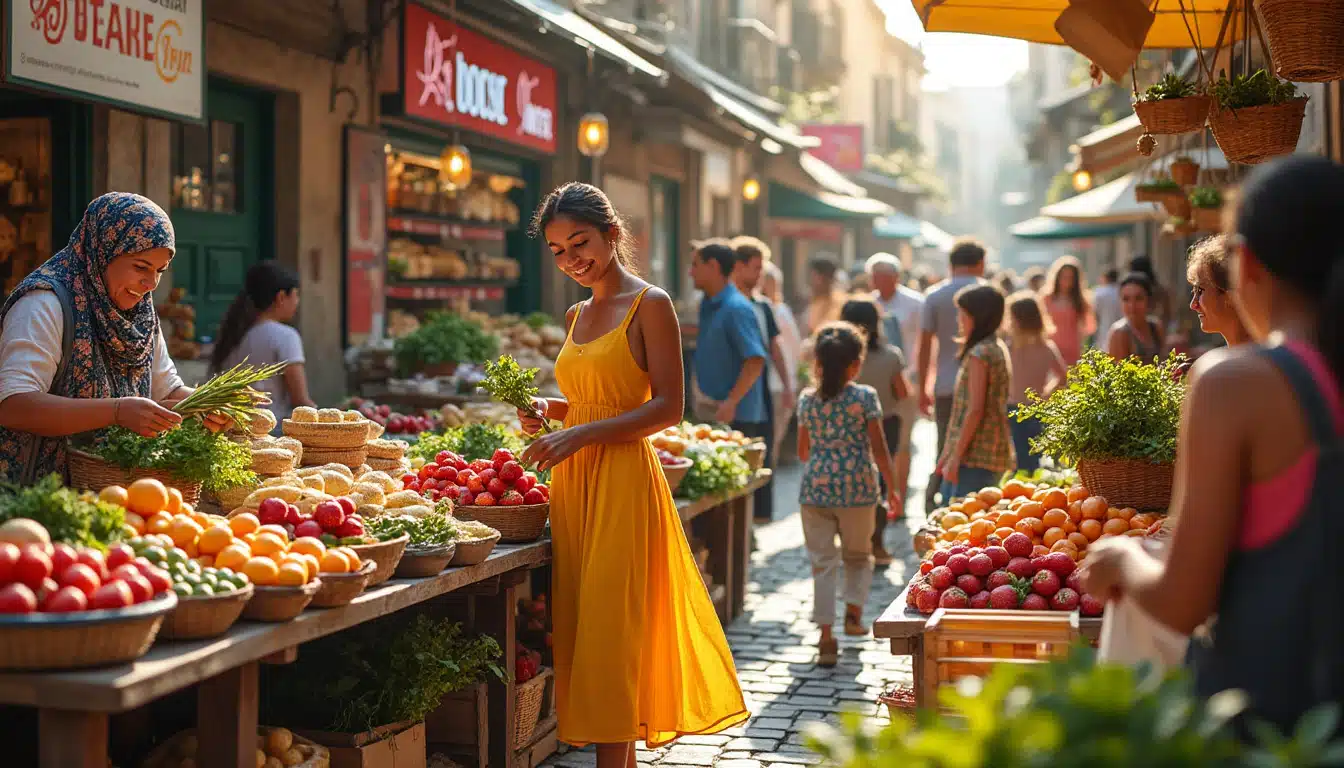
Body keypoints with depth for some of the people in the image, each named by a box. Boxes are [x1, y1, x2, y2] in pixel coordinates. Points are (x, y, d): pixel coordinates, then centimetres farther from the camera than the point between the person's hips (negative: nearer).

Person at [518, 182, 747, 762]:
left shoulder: (650, 305, -5)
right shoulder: (577, 316, 16)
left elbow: (667, 408, -12)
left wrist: (580, 434, -19)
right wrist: (550, 409, 5)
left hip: (623, 481, -7)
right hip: (573, 483, 7)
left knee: (609, 629, -8)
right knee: (579, 626, 7)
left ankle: (613, 756, -4)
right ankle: (625, 756, 17)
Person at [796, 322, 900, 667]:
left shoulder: (807, 399, 2)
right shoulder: (865, 397, -6)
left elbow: (802, 450, 10)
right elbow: (879, 448, -6)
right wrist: (892, 487, 4)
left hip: (816, 487, 2)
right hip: (857, 488, -1)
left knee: (822, 561, 5)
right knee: (859, 555, 23)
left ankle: (827, 637, 1)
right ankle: (853, 610, 10)